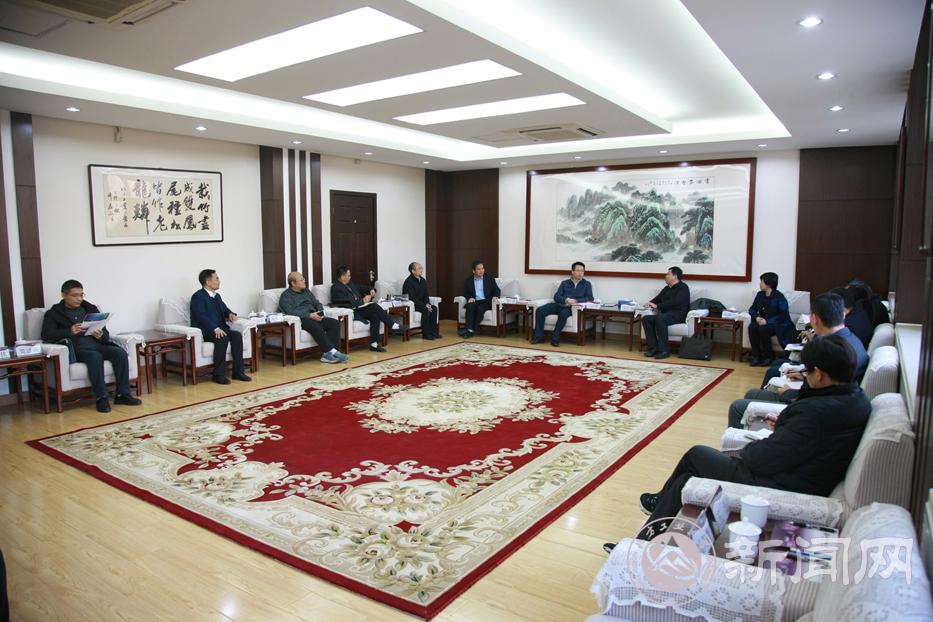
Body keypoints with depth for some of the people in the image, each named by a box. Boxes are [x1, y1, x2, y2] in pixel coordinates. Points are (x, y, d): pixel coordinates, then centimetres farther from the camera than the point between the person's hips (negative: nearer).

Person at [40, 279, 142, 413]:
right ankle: (102, 397, -32)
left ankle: (122, 394, -24)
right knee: (95, 356, -36)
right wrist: (69, 331, -18)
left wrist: (101, 336, -8)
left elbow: (106, 334, 18)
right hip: (76, 348, -4)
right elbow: (46, 335, -2)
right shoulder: (53, 313, 14)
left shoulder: (90, 309, 22)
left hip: (96, 343, 4)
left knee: (120, 352, -26)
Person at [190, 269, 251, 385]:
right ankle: (219, 374, -26)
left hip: (219, 329, 7)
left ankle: (238, 371, -20)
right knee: (223, 338, -34)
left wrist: (230, 314, 2)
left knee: (237, 335, -20)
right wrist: (215, 328, -32)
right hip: (205, 331, -7)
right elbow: (201, 317, -19)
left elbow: (225, 309, 27)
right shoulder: (198, 296, -7)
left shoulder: (217, 296, 21)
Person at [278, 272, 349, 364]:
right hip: (300, 320, -7)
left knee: (334, 323, -19)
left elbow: (317, 303, 23)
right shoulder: (286, 296, 4)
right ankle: (332, 351, -37)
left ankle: (327, 354, -29)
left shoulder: (306, 291, 25)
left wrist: (320, 312, -1)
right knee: (315, 326, -38)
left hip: (314, 318, 7)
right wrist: (309, 315, -20)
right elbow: (290, 312, -13)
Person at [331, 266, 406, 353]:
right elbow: (348, 303, -19)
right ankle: (393, 326, -15)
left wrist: (371, 291, 10)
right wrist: (363, 301, -12)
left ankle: (374, 343, -24)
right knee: (374, 306, -24)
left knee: (375, 315, -22)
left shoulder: (350, 284, 17)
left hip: (359, 309, 8)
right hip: (351, 313, -8)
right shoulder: (336, 288, -10)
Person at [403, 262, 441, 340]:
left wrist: (427, 303, -10)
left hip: (420, 304, 8)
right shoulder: (408, 282, -17)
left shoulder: (422, 280, 8)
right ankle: (426, 334, -22)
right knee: (425, 310, -30)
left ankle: (433, 332, -13)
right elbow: (411, 298, -22)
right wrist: (424, 305, -25)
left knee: (434, 308, -16)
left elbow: (426, 295, 12)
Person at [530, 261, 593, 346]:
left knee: (563, 314, -39)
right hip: (560, 305, 3)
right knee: (540, 310, -20)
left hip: (572, 307, -3)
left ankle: (555, 338, -27)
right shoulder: (564, 283, 20)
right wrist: (566, 300, -11)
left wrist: (576, 301, -14)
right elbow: (556, 297, 9)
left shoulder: (586, 284, 13)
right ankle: (539, 336, -16)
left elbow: (590, 298, 0)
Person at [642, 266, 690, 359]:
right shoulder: (666, 289, 24)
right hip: (665, 314, 8)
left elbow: (675, 302, -16)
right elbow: (657, 299, 24)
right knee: (646, 319, -18)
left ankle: (664, 350, -31)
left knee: (660, 318, -37)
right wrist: (650, 304, 0)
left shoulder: (683, 287, -1)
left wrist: (657, 306, -18)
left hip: (678, 315, -8)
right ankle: (653, 348, -19)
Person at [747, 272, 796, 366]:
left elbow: (784, 315, -18)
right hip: (763, 322, 5)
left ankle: (769, 357, -15)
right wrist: (756, 317, -12)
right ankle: (756, 356, -18)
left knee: (763, 329, -33)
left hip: (778, 324, -5)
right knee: (752, 327, -25)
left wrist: (767, 321, -26)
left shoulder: (779, 297, -14)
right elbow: (752, 309, 10)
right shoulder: (760, 295, 4)